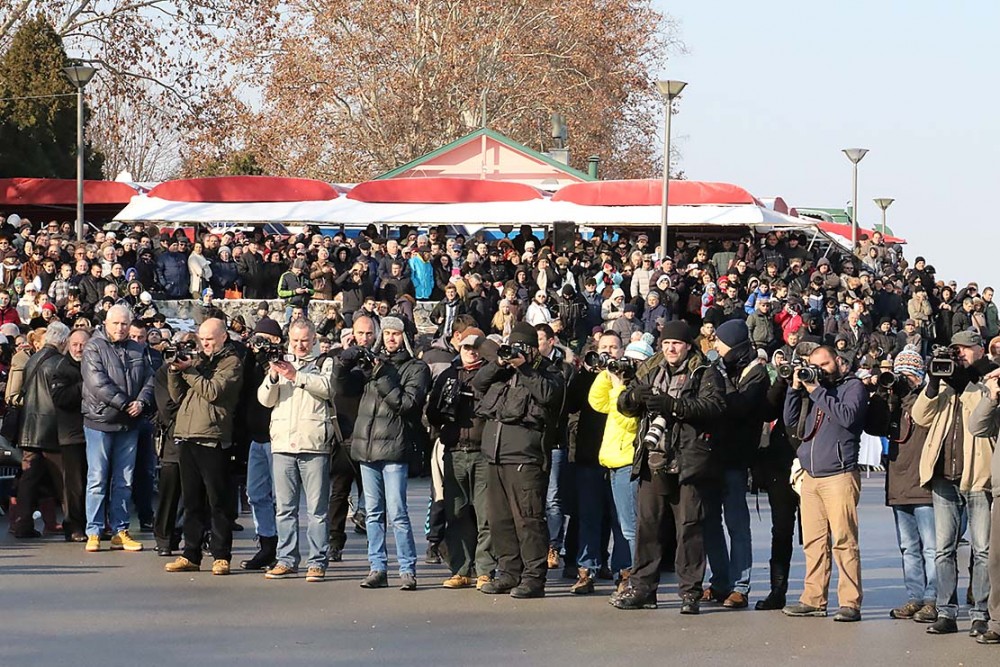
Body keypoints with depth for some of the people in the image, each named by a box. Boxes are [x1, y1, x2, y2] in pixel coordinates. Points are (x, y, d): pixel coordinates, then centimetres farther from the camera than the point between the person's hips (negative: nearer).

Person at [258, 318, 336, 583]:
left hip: (314, 443, -4)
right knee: (284, 507, 6)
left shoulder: (325, 363, 8)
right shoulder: (279, 364, 18)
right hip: (283, 442, 4)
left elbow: (327, 387, -11)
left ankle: (318, 562, -2)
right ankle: (286, 559, 12)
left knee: (317, 508, -4)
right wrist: (273, 377, -9)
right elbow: (265, 399, 9)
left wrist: (296, 376, -19)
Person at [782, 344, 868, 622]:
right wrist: (795, 389, 6)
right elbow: (791, 422, 17)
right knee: (813, 542, 5)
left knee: (844, 541, -9)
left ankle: (850, 603, -10)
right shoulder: (811, 387, 21)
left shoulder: (853, 386, 3)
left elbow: (848, 416, -14)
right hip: (810, 476, 6)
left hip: (839, 476, -6)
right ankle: (814, 599, 9)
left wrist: (817, 392, -10)